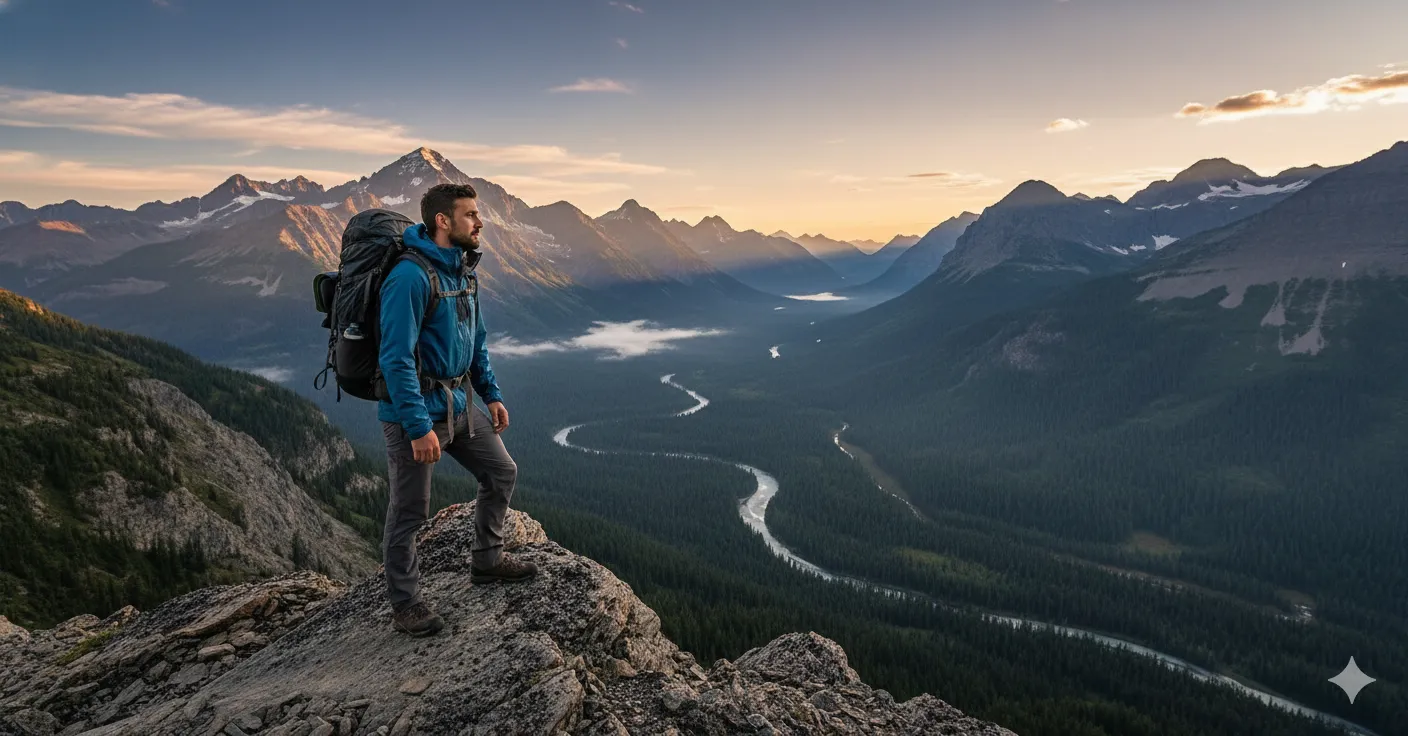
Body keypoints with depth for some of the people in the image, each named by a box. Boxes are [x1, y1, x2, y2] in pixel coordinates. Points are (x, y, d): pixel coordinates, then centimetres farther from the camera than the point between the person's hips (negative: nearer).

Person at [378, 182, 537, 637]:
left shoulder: (463, 271, 7)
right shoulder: (410, 276, -22)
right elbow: (396, 358, -24)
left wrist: (491, 394, 15)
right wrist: (418, 427, -25)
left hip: (459, 403, 9)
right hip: (415, 411, -9)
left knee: (501, 473, 15)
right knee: (409, 512, 5)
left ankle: (487, 560, 34)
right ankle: (405, 604, 24)